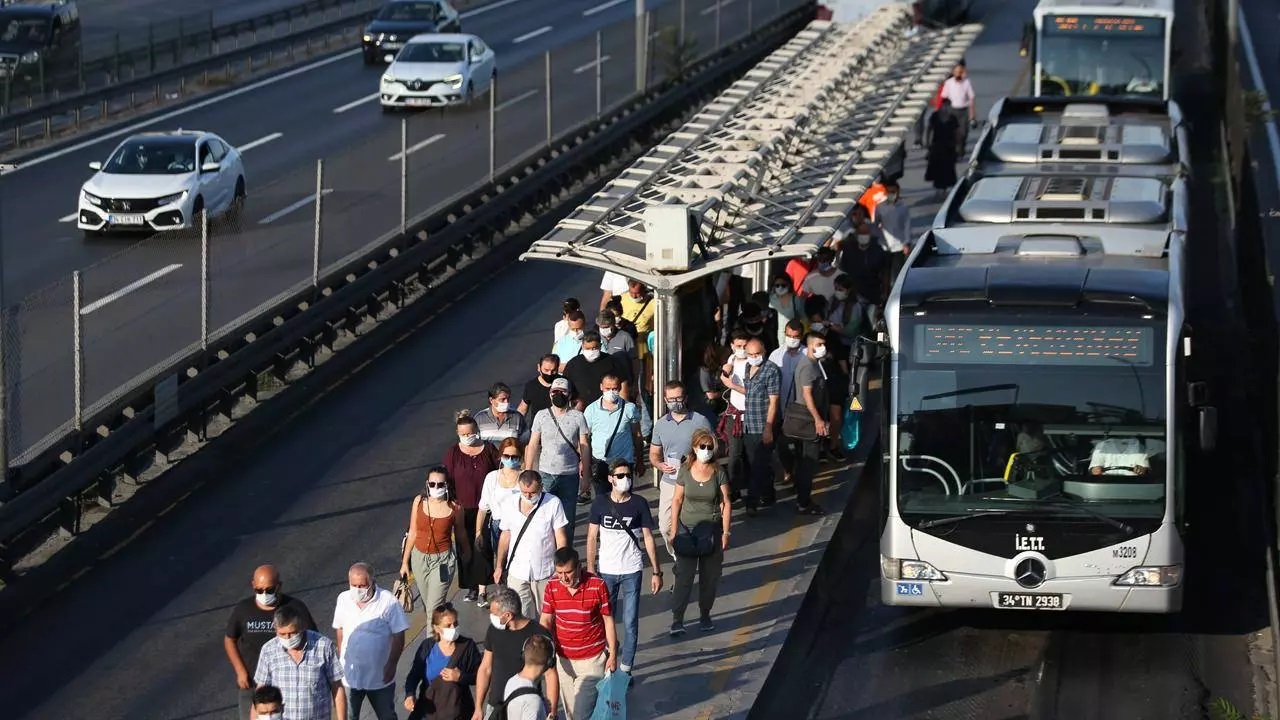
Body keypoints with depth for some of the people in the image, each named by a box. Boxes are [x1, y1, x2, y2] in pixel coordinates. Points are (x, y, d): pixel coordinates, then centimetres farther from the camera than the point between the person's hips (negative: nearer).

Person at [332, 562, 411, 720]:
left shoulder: (387, 601, -18)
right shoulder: (343, 599, -6)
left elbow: (398, 636, -12)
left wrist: (391, 664, -15)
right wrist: (339, 659, 8)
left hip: (379, 676, -3)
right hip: (349, 674, 3)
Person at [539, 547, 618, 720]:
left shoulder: (597, 585, -14)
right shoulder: (552, 587, -6)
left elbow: (608, 621, -5)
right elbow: (545, 621, -3)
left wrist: (613, 655, -3)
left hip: (591, 659, -4)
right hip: (563, 659, 4)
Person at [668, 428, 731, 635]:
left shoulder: (718, 473, -2)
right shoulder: (685, 471, -1)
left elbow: (726, 503, 0)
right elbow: (677, 500, 3)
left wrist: (725, 532, -5)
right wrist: (674, 531, -1)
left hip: (712, 529, 1)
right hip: (688, 528, -1)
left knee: (710, 576, 6)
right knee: (684, 575, -7)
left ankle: (705, 616, 22)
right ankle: (677, 620, -7)